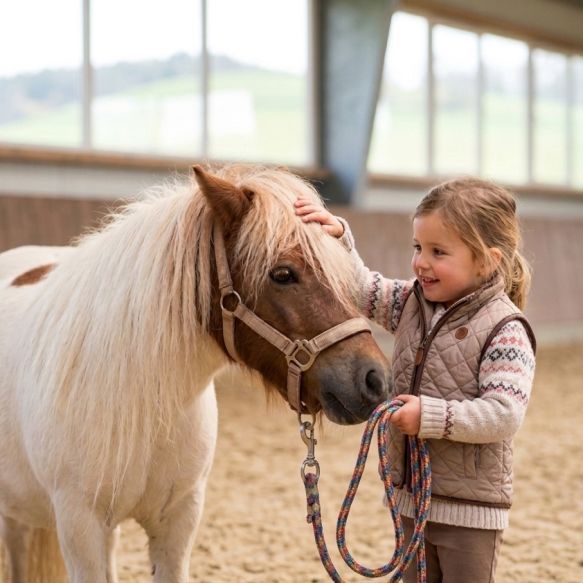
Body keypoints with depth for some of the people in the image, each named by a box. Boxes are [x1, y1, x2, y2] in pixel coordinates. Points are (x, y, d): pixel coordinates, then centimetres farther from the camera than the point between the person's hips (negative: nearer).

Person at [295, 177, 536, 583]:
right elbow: (362, 291, 6)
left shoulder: (505, 331, -18)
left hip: (470, 506, -7)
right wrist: (338, 239, -10)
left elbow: (504, 414, -25)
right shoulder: (412, 303, 4)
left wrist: (431, 417, -30)